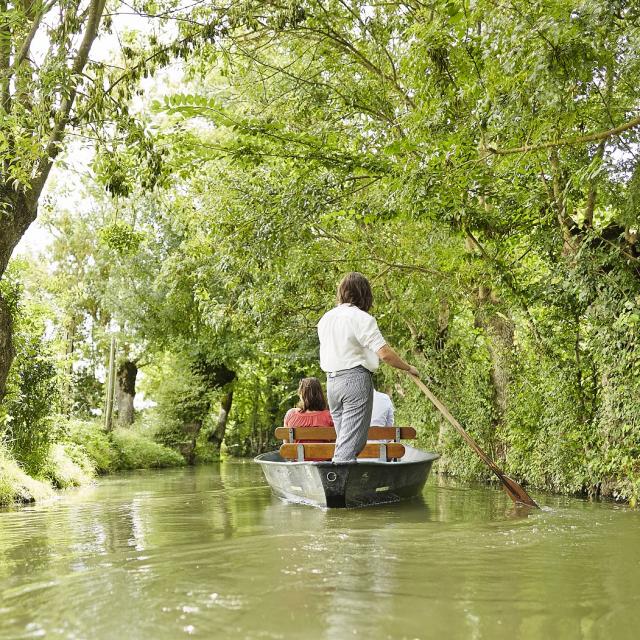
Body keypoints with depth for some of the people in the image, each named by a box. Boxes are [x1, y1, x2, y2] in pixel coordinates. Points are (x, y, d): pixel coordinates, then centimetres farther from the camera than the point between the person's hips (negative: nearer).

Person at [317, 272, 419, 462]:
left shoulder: (325, 318, 13)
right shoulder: (362, 318, -10)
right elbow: (384, 353, -15)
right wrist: (408, 368, -3)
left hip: (331, 381, 7)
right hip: (356, 380, -7)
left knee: (344, 439, 13)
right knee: (351, 442, -7)